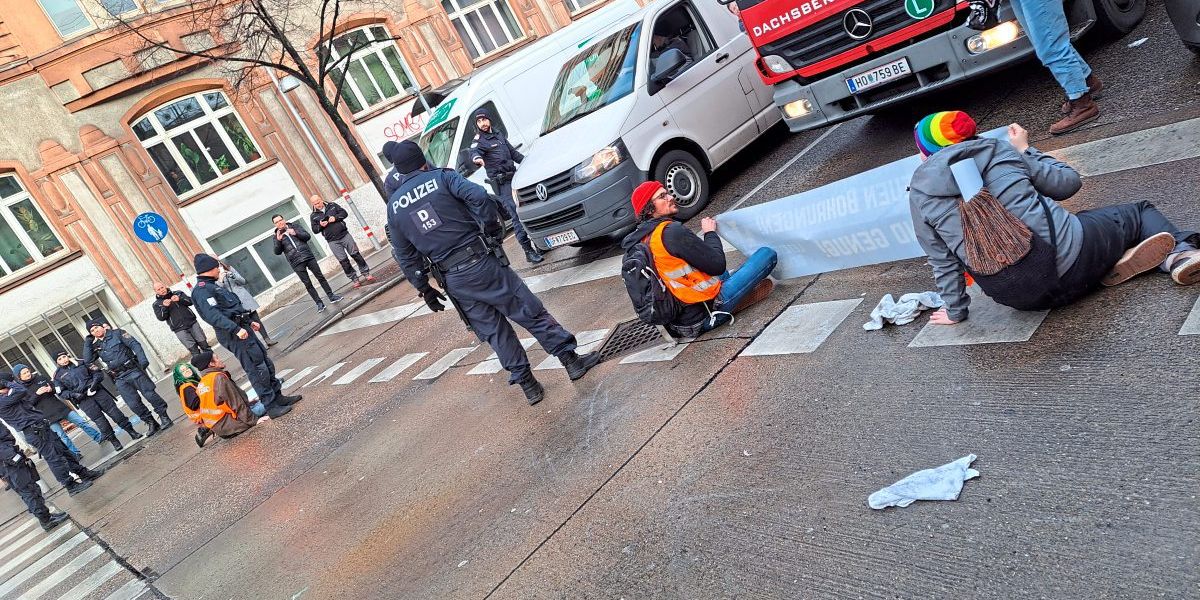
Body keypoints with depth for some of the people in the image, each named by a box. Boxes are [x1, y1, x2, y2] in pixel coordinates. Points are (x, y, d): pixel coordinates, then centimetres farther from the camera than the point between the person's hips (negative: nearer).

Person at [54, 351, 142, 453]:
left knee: (114, 411, -1)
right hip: (83, 399, -1)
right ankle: (114, 442, 7)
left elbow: (98, 373, 9)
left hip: (98, 392, 1)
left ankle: (132, 432, 8)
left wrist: (95, 382, -9)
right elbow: (61, 392, 4)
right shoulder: (58, 375, 5)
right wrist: (74, 394, -12)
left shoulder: (81, 363, 8)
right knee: (99, 420, -3)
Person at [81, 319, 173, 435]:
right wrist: (88, 342, 0)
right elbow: (87, 360, 2)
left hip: (133, 370, -4)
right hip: (120, 378, 4)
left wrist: (142, 360, -19)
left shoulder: (116, 333, 2)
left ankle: (164, 417, 4)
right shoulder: (95, 346, 13)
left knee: (149, 394, -8)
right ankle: (151, 423, 9)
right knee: (133, 404, -1)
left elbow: (135, 345, -6)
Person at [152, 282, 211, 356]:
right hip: (179, 329, -2)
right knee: (193, 349, -9)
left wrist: (180, 299, -19)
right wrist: (164, 307, -22)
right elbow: (161, 318, -6)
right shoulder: (157, 304, 6)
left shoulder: (178, 293, 11)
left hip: (192, 323, 2)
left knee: (204, 344, 2)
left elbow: (190, 301, -1)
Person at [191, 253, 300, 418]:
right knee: (257, 369, -8)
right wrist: (236, 329, -31)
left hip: (241, 328, 10)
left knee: (266, 363, 12)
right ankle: (270, 406, -3)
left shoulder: (212, 286, 20)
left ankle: (277, 396, 20)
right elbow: (212, 315, -26)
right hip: (234, 334, -10)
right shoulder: (202, 290, -13)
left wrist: (249, 322, 26)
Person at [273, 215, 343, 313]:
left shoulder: (295, 227, 11)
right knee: (307, 283, -3)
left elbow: (307, 236, 3)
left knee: (320, 277, 2)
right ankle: (319, 303, 1)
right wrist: (278, 240, -17)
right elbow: (277, 252, -1)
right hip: (296, 263, -1)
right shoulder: (277, 236, 8)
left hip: (308, 257, 1)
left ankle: (331, 296, 12)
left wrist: (296, 233, -13)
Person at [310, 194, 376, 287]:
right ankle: (355, 280, 5)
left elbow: (344, 213, 3)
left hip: (344, 235, 0)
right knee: (343, 261, -2)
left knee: (356, 254, 1)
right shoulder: (313, 216, 5)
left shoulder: (332, 205, 6)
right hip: (333, 241, 0)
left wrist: (335, 218, -13)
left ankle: (367, 274, 11)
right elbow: (314, 230, 5)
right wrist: (320, 226, -15)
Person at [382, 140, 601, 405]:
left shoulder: (394, 207, 10)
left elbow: (405, 256, 12)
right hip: (480, 261, -3)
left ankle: (527, 383, 17)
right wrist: (493, 227, -5)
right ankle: (571, 360, 11)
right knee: (531, 312, 6)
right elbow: (478, 196, -20)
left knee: (493, 331, 13)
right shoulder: (440, 177, -1)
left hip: (453, 280, 4)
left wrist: (424, 288, 20)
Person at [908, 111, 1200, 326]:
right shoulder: (998, 149, 4)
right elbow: (1069, 182, 12)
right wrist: (1026, 149, 26)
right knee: (1140, 212, 29)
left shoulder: (920, 194, 2)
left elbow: (943, 261, 4)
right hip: (1067, 261, -1)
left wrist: (955, 310, 17)